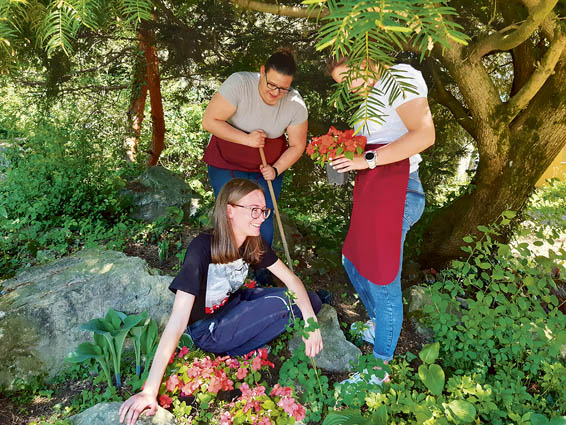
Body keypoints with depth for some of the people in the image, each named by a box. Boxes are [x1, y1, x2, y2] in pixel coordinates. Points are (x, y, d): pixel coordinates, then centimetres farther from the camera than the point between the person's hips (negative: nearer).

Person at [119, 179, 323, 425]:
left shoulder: (254, 243, -10)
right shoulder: (203, 248, -30)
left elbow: (291, 278, -6)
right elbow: (177, 320, -34)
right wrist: (149, 391, -36)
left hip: (233, 305, 7)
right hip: (208, 330, -6)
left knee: (311, 302, -4)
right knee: (286, 303, -21)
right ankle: (234, 350, 1)